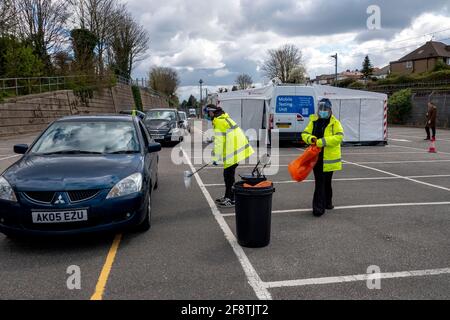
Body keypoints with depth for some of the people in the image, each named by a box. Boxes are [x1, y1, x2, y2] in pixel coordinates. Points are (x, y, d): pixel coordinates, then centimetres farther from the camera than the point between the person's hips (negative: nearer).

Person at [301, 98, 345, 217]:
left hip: (329, 158, -1)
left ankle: (327, 202, 32)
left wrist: (321, 141, -24)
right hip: (316, 157, 2)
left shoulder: (335, 123, -4)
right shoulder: (314, 121, 8)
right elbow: (305, 134, 10)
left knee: (327, 182, 13)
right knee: (320, 182, 0)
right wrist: (311, 139, -14)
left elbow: (339, 137, -18)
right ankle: (318, 207, 3)